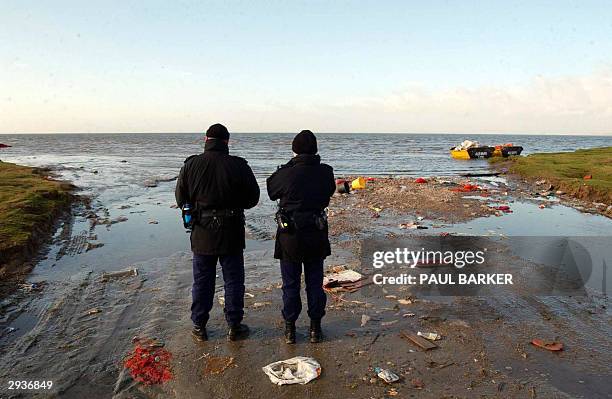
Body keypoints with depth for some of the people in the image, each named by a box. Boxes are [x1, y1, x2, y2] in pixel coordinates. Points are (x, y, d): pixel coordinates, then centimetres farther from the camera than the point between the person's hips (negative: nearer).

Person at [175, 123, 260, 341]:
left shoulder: (191, 164, -6)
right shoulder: (239, 166, -12)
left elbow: (181, 198, 1)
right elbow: (253, 198, -4)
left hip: (202, 234, 2)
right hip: (231, 234, -1)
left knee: (202, 281, 14)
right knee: (233, 281, 11)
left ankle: (199, 326, 24)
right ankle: (234, 326, 19)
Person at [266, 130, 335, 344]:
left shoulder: (286, 174, -16)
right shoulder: (326, 172, -7)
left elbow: (271, 191, 3)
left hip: (290, 236, -2)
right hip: (317, 235, 2)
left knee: (290, 284, 11)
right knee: (315, 283, 14)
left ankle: (290, 328, 21)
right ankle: (315, 328, 23)